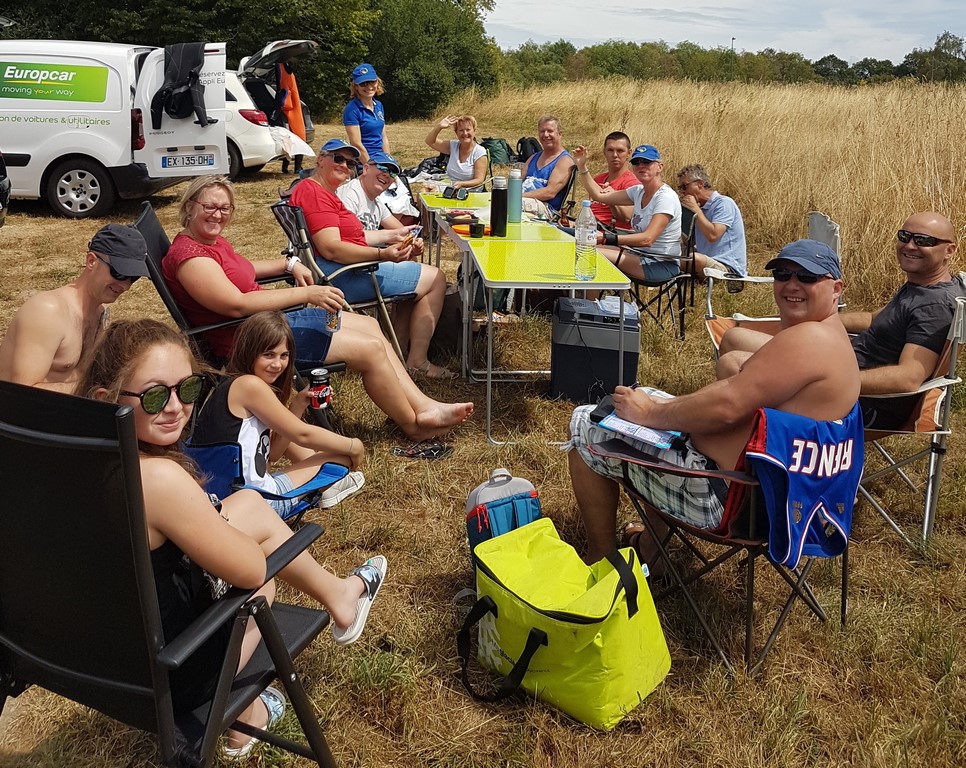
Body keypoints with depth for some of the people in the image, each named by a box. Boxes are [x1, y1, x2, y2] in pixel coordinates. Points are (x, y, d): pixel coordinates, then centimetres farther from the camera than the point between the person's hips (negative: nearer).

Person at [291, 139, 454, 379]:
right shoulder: (314, 193, -17)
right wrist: (382, 254, -34)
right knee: (435, 279, -4)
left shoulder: (324, 193, 18)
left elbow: (351, 236, 21)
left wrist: (393, 235, 15)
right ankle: (417, 363, -2)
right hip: (341, 277, -12)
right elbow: (331, 248, -27)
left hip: (348, 269, 12)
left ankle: (401, 351, 20)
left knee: (413, 272, 28)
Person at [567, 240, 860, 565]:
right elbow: (740, 388, 13)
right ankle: (651, 550, 33)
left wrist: (649, 413, -16)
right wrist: (668, 406, 3)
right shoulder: (825, 336, 10)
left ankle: (600, 560, 15)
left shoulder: (809, 339, -23)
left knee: (586, 425, 1)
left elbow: (725, 407, -29)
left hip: (726, 496, -11)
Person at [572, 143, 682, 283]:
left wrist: (606, 238, -33)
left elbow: (647, 239, -27)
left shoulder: (666, 197, -16)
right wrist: (582, 166, 1)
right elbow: (599, 195, 11)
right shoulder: (638, 191, 9)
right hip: (642, 255, 8)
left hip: (662, 265, -8)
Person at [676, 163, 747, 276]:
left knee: (694, 258, -36)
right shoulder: (701, 207, 17)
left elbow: (712, 235, -24)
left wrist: (695, 209, -14)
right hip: (705, 261, 9)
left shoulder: (724, 203, -8)